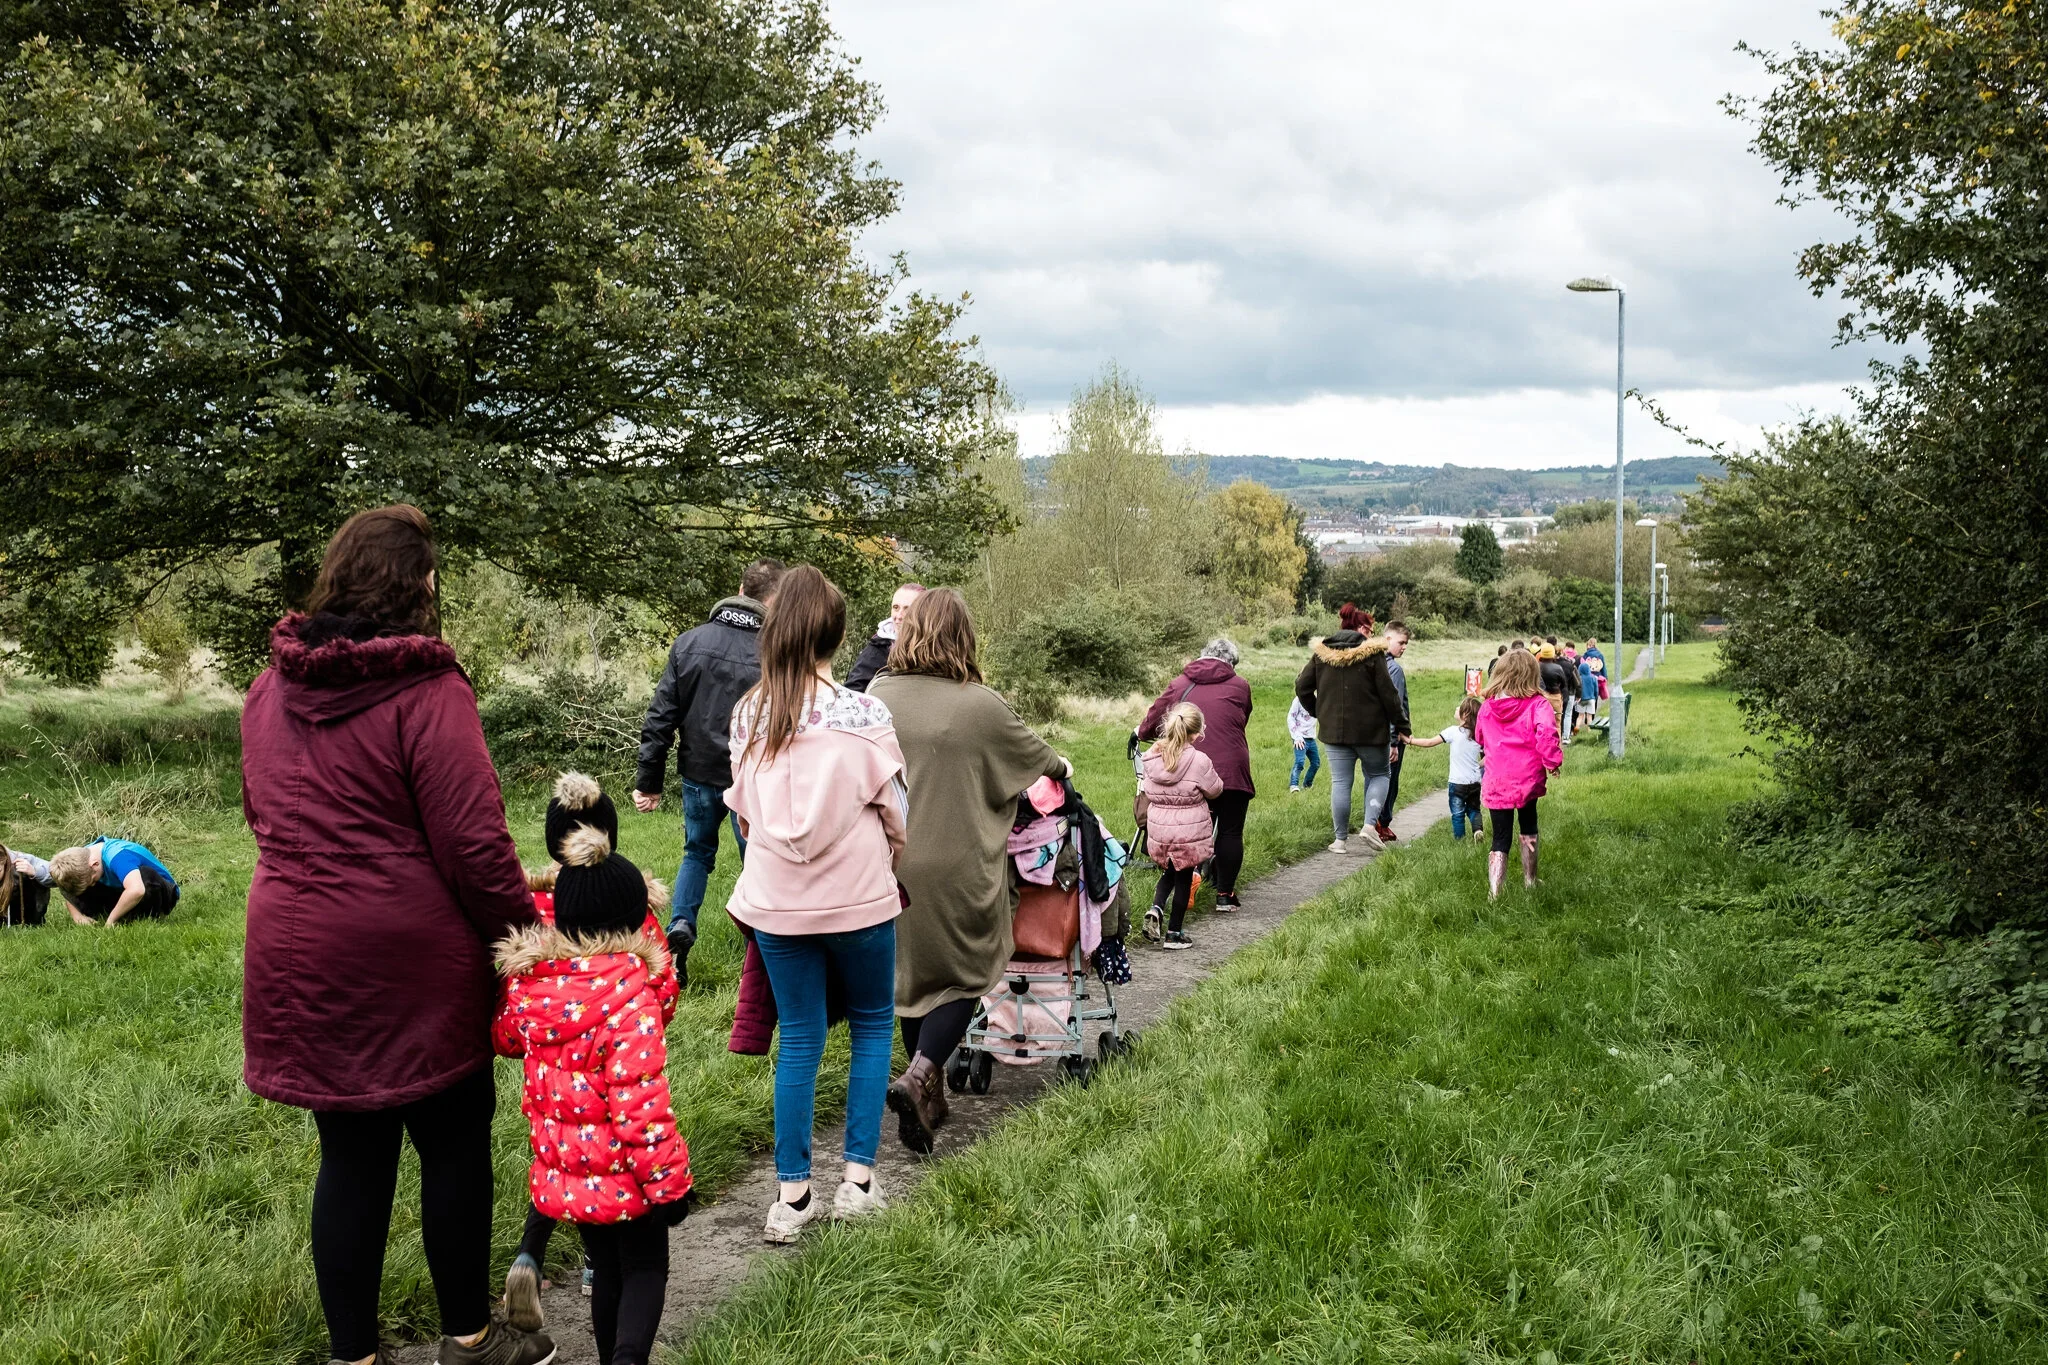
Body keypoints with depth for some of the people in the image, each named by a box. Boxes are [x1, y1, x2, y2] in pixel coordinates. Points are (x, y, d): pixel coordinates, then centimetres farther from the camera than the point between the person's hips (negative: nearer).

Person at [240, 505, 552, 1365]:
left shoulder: (272, 688, 5)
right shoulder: (426, 691, -16)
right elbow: (474, 844, -17)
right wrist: (525, 936, -5)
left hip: (298, 956, 6)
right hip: (411, 962, -6)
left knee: (352, 1152, 14)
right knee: (454, 1142, 12)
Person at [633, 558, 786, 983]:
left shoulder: (689, 642, -3)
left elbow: (660, 716, 0)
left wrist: (649, 780, 6)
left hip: (698, 775, 3)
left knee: (697, 853, 23)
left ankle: (680, 926, 3)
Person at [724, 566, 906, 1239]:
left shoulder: (749, 714, -2)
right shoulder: (866, 715, -12)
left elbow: (743, 807, 7)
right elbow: (893, 811, -3)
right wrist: (896, 870, 15)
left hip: (776, 901, 3)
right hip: (858, 896, -3)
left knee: (799, 1038, 12)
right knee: (871, 1025, 16)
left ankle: (792, 1194, 13)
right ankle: (858, 1178, 15)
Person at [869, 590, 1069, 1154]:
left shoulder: (876, 696, -5)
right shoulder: (982, 707, -12)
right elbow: (1036, 756, 6)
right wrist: (1061, 767, 28)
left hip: (893, 863, 4)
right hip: (958, 869, -4)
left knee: (914, 974, 18)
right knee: (965, 975, 10)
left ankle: (930, 1098, 27)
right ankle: (918, 1077, -10)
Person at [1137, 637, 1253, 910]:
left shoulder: (1179, 685, 9)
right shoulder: (1240, 686, 6)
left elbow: (1150, 725, 10)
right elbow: (1241, 723, 16)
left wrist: (1141, 732, 31)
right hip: (1232, 771, -2)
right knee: (1230, 832, 7)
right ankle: (1225, 894, 9)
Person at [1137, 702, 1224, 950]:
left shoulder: (1152, 757, -3)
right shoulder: (1198, 761, -18)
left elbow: (1146, 793, 6)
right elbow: (1214, 790, -3)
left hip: (1158, 829, 4)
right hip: (1189, 832, -4)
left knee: (1169, 872, 25)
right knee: (1183, 878, 10)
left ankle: (1155, 909, 1)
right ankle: (1174, 933, 16)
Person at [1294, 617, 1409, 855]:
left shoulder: (1321, 655, 3)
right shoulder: (1373, 655, -8)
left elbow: (1302, 688, 7)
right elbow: (1388, 693, -8)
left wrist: (1318, 713, 20)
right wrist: (1401, 725, 0)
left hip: (1334, 729, 3)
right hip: (1370, 729, -2)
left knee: (1340, 782, 6)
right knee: (1378, 775, 15)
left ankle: (1340, 839, 7)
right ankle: (1369, 825, -5)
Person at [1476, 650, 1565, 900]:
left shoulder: (1487, 706, 4)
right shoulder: (1537, 704, -9)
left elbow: (1479, 737, 18)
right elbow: (1546, 732, -25)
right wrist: (1553, 761, -13)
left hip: (1496, 783, 2)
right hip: (1527, 779, -2)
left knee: (1501, 839, 5)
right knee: (1528, 828, 23)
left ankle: (1494, 895, -10)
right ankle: (1530, 882, 35)